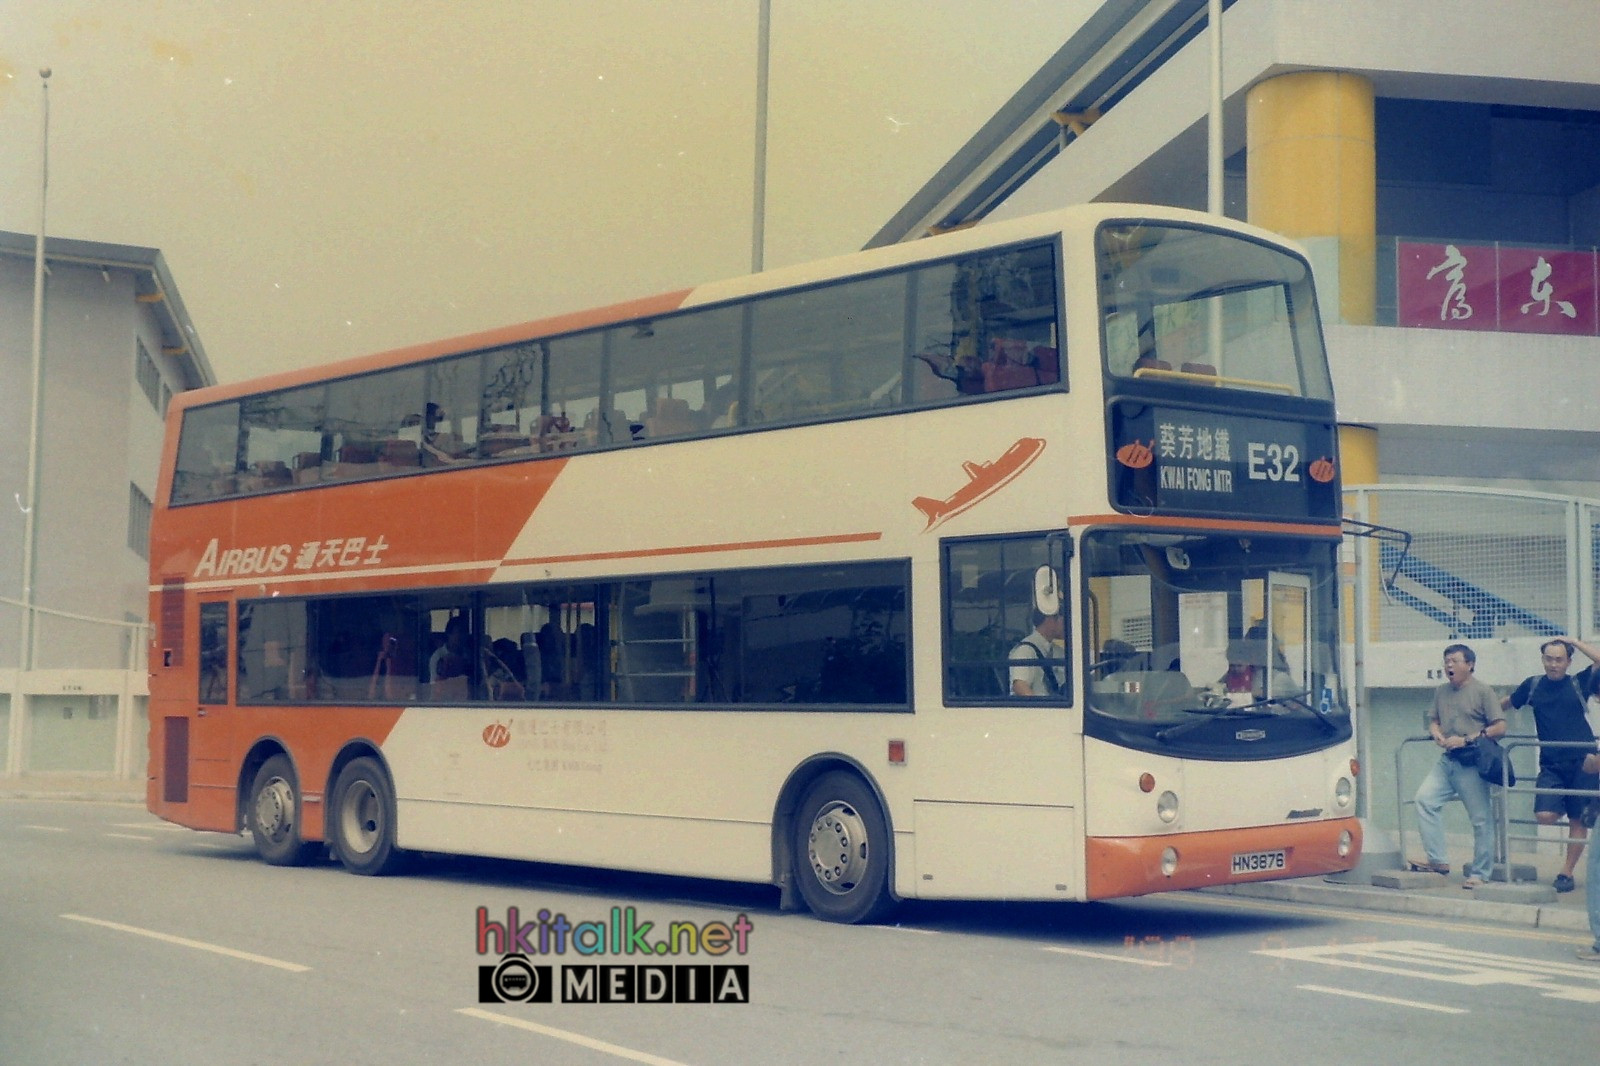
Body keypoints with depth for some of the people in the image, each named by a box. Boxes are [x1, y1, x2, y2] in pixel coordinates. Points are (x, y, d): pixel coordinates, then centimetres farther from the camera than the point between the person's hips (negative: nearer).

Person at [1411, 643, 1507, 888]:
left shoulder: (1482, 691, -4)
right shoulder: (1441, 692, 14)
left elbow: (1500, 728, -8)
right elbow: (1433, 720, 23)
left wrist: (1466, 739, -14)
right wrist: (1437, 734, -1)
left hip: (1472, 764, -6)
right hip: (1446, 760, 6)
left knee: (1480, 819, -2)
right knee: (1425, 798, -12)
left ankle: (1479, 873, 8)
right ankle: (1438, 860, -7)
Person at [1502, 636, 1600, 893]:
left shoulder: (1578, 684, 2)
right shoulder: (1533, 686, 7)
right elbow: (1504, 705, 22)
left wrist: (1573, 641, -7)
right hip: (1551, 764, 1)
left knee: (1578, 820, 1)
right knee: (1545, 815, -16)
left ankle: (1567, 872, 12)